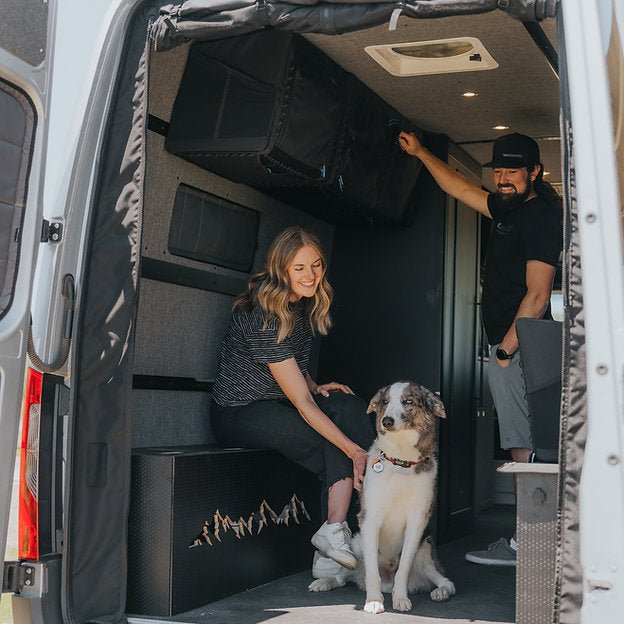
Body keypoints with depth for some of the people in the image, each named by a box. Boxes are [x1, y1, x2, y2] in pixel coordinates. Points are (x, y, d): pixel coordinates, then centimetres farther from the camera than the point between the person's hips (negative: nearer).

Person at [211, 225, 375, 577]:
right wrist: (356, 451, -32)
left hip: (277, 403, 8)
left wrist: (316, 387, 1)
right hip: (239, 414, -8)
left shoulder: (303, 304, 2)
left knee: (350, 406, -20)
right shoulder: (264, 317, -25)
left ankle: (336, 532, -27)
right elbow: (301, 403, -28)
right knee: (339, 451, -24)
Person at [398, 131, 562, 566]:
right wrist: (420, 153, 38)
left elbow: (537, 295, -17)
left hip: (518, 348, -9)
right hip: (511, 347, 9)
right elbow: (460, 188, 33)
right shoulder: (509, 209, 18)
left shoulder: (540, 215, -10)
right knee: (524, 449, 7)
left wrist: (505, 350, -16)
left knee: (524, 449, -10)